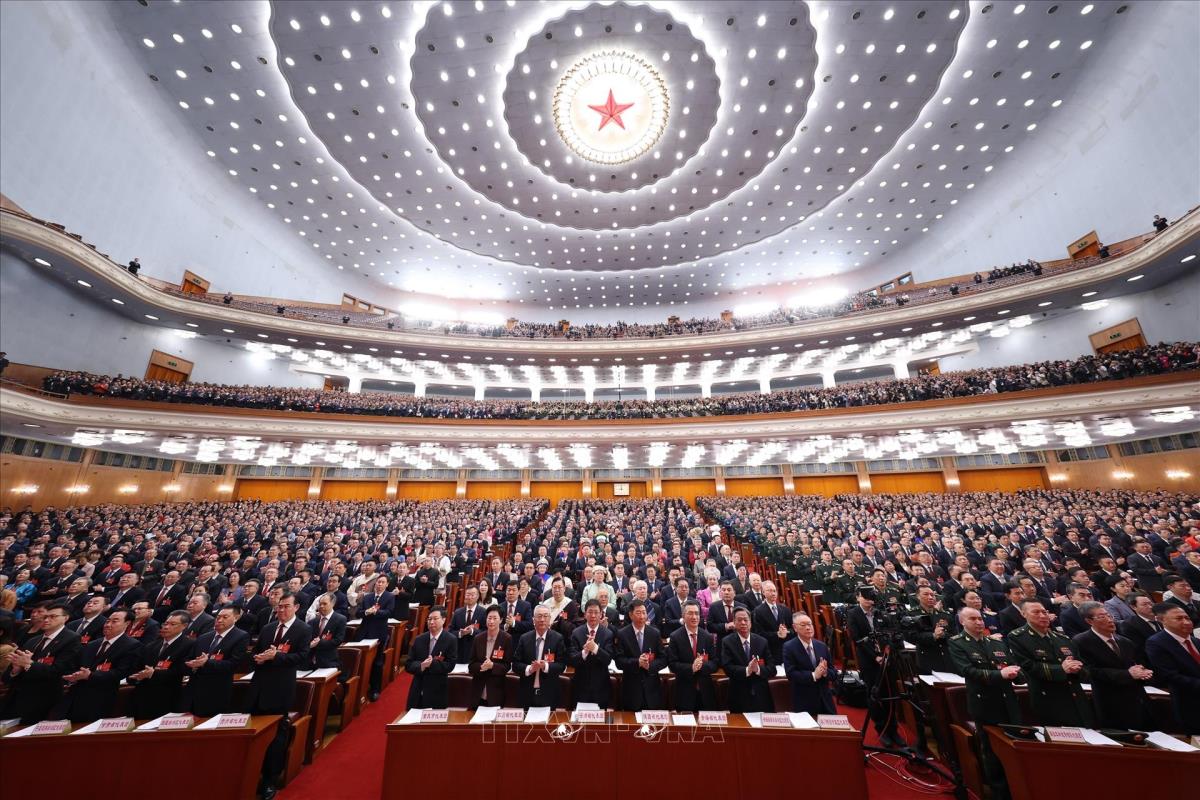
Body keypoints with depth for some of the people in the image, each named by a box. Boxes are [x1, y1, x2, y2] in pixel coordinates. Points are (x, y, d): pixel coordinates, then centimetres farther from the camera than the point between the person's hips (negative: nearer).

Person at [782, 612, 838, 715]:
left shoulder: (822, 646, 3)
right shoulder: (789, 647, -12)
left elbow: (834, 674, 5)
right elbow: (790, 674, -18)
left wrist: (825, 672, -17)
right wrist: (813, 675, -25)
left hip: (825, 701, 5)